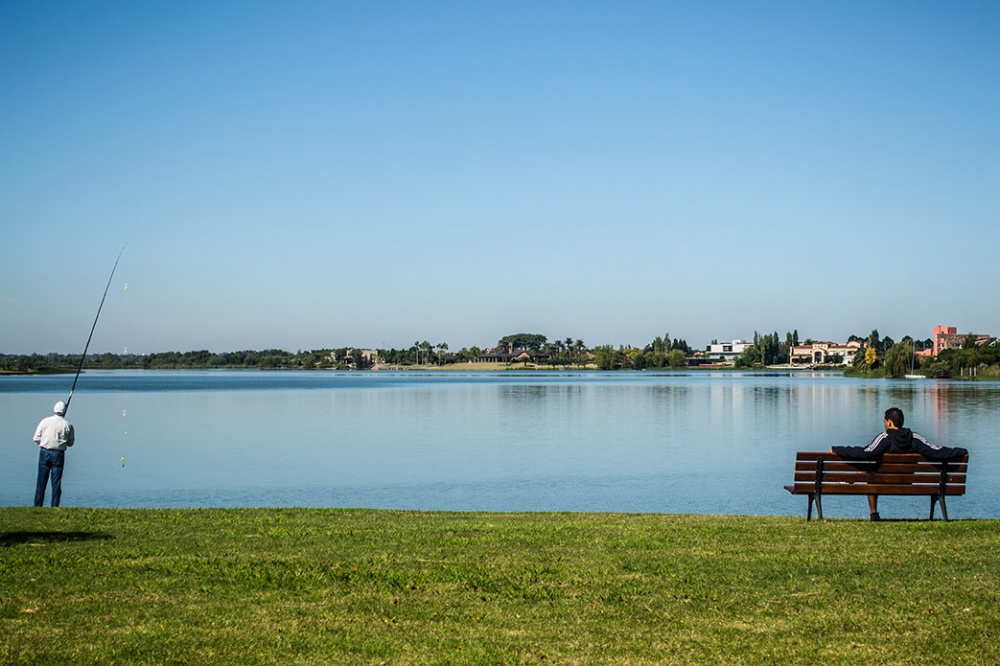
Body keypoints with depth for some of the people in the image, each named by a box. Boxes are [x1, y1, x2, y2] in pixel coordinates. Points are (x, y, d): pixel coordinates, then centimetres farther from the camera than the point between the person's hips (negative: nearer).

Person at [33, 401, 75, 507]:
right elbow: (70, 443, 5)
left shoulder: (45, 421, -3)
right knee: (56, 482, 4)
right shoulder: (68, 425, -2)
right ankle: (54, 507, 3)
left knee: (41, 482, 7)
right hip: (58, 454, 0)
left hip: (44, 453, 0)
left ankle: (37, 506, 8)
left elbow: (36, 438, -2)